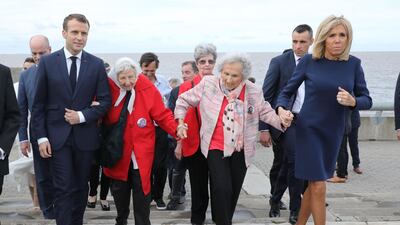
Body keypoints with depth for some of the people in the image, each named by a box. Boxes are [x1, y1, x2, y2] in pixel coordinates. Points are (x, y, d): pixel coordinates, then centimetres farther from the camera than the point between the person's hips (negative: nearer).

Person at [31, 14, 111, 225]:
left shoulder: (96, 64, 2)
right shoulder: (47, 62, -1)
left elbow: (105, 101, 3)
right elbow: (38, 104, 0)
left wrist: (82, 116, -12)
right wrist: (41, 137, -6)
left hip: (85, 136, 2)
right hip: (58, 137, -2)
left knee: (81, 188, 11)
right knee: (64, 189, -5)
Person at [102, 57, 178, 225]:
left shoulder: (148, 89, -10)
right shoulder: (109, 88, -6)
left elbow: (163, 116, -7)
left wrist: (176, 129, -22)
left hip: (141, 154, -2)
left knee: (141, 192, 0)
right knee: (119, 191, 16)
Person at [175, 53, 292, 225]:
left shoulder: (253, 91, -6)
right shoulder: (208, 84, -10)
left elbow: (265, 112, 6)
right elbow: (184, 100, 1)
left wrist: (281, 121, -13)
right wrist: (180, 123, -9)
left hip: (240, 150, 3)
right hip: (216, 147, -3)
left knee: (234, 190, 15)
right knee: (222, 189, -15)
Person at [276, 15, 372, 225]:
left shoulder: (353, 64, -3)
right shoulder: (309, 61, -9)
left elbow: (367, 100, 0)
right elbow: (286, 92, -1)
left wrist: (353, 102, -22)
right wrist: (281, 109, -21)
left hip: (334, 132, 3)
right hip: (309, 129, -3)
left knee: (314, 184, 14)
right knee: (319, 187, -5)